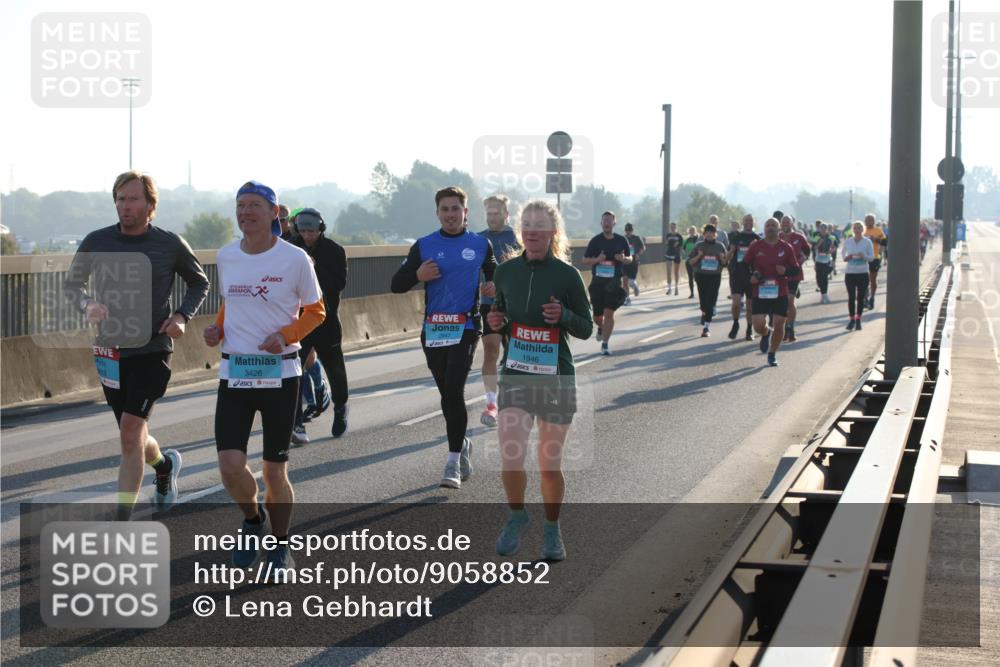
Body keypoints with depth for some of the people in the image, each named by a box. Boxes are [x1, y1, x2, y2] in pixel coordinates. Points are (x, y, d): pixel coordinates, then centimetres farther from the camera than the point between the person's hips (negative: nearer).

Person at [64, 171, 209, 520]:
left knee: (130, 432, -16)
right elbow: (71, 284, 11)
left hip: (153, 350, -4)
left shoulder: (170, 244, -4)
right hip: (110, 351, 4)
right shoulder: (96, 242, 0)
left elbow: (199, 283, 11)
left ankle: (122, 521, -12)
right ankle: (165, 463, 51)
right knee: (134, 438, 15)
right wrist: (86, 303, -11)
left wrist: (182, 316, -6)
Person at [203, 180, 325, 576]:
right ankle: (253, 521, 22)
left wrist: (286, 336, -15)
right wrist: (218, 329, 1)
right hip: (234, 373, 3)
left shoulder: (294, 259, -7)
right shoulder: (226, 257, 5)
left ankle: (280, 548, 24)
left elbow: (316, 311, 2)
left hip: (280, 374, -3)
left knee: (275, 472, 3)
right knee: (230, 466, -9)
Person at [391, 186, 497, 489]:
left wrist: (494, 285, 0)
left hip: (466, 327, -2)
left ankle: (454, 463, -11)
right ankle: (462, 444, 35)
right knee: (447, 395, 10)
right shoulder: (424, 246, 6)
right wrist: (418, 275, -13)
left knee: (453, 392, -15)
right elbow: (396, 285, 6)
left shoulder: (480, 244, 6)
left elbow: (494, 271, 22)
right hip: (433, 329, 3)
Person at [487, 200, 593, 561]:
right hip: (515, 374, 2)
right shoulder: (505, 271, 3)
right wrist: (496, 322, -5)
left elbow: (587, 328, 0)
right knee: (510, 458, -10)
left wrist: (564, 316, -20)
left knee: (550, 464, 4)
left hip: (556, 378, -2)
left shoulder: (566, 275, -7)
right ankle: (517, 515, 18)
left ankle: (552, 529, 28)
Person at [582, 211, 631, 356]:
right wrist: (597, 260, -17)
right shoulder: (595, 241, 0)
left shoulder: (621, 240, 4)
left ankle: (605, 344, -4)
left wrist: (623, 258, -9)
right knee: (597, 316, 8)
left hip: (614, 282, 0)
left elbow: (630, 259, 14)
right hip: (597, 281, 1)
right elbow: (585, 260, 3)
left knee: (609, 313, -12)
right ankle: (601, 328, 43)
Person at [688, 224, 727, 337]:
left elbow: (725, 263, 13)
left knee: (710, 301, -10)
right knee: (703, 301, 7)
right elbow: (690, 262, 6)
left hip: (715, 277, -1)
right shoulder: (699, 246, 5)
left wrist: (722, 258, -9)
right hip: (701, 276, 1)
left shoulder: (720, 246, 6)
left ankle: (706, 327, -11)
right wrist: (698, 256, -12)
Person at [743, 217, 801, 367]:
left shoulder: (786, 248, 3)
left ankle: (772, 354, 19)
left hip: (780, 293, 1)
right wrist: (750, 276, -7)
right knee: (758, 326, -9)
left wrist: (785, 271, -14)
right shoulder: (755, 247, 2)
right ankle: (766, 334, 28)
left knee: (779, 325, 0)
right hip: (760, 293, 0)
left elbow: (796, 269, 7)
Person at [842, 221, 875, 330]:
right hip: (850, 272, 1)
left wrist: (864, 256, -20)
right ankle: (852, 319, 5)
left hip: (863, 273, -1)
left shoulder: (867, 242, 0)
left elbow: (872, 257, 0)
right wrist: (846, 258, -6)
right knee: (851, 297, -3)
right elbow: (843, 253, 17)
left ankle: (858, 320, 12)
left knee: (860, 298, 3)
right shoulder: (847, 241, 6)